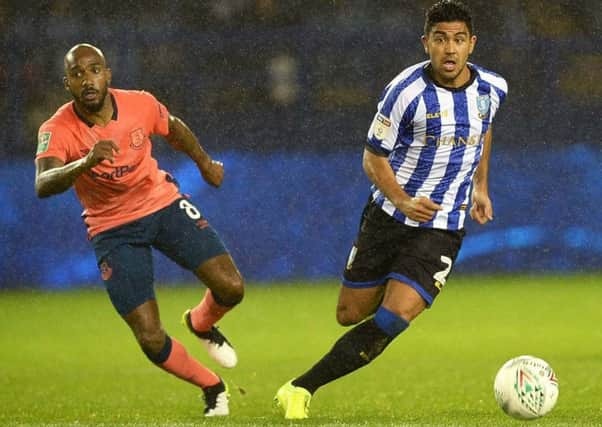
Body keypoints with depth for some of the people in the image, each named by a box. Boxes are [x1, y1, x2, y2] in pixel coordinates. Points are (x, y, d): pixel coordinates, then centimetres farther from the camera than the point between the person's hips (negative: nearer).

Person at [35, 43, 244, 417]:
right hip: (113, 229, -2)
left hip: (164, 204, 2)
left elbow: (174, 129, 11)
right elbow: (43, 185, -41)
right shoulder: (57, 131, -23)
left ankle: (202, 324, 24)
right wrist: (86, 162, -58)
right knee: (151, 339, -10)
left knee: (231, 287, -14)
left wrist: (205, 162, 25)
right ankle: (212, 388, 19)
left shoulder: (140, 105, -14)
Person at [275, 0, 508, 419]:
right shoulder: (406, 91, -15)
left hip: (441, 229, 1)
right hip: (388, 216, -1)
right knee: (349, 315, 5)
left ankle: (302, 388, -12)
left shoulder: (492, 89, -3)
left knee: (394, 318, -18)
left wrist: (481, 186, 20)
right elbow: (374, 157, -8)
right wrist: (402, 200, -24)